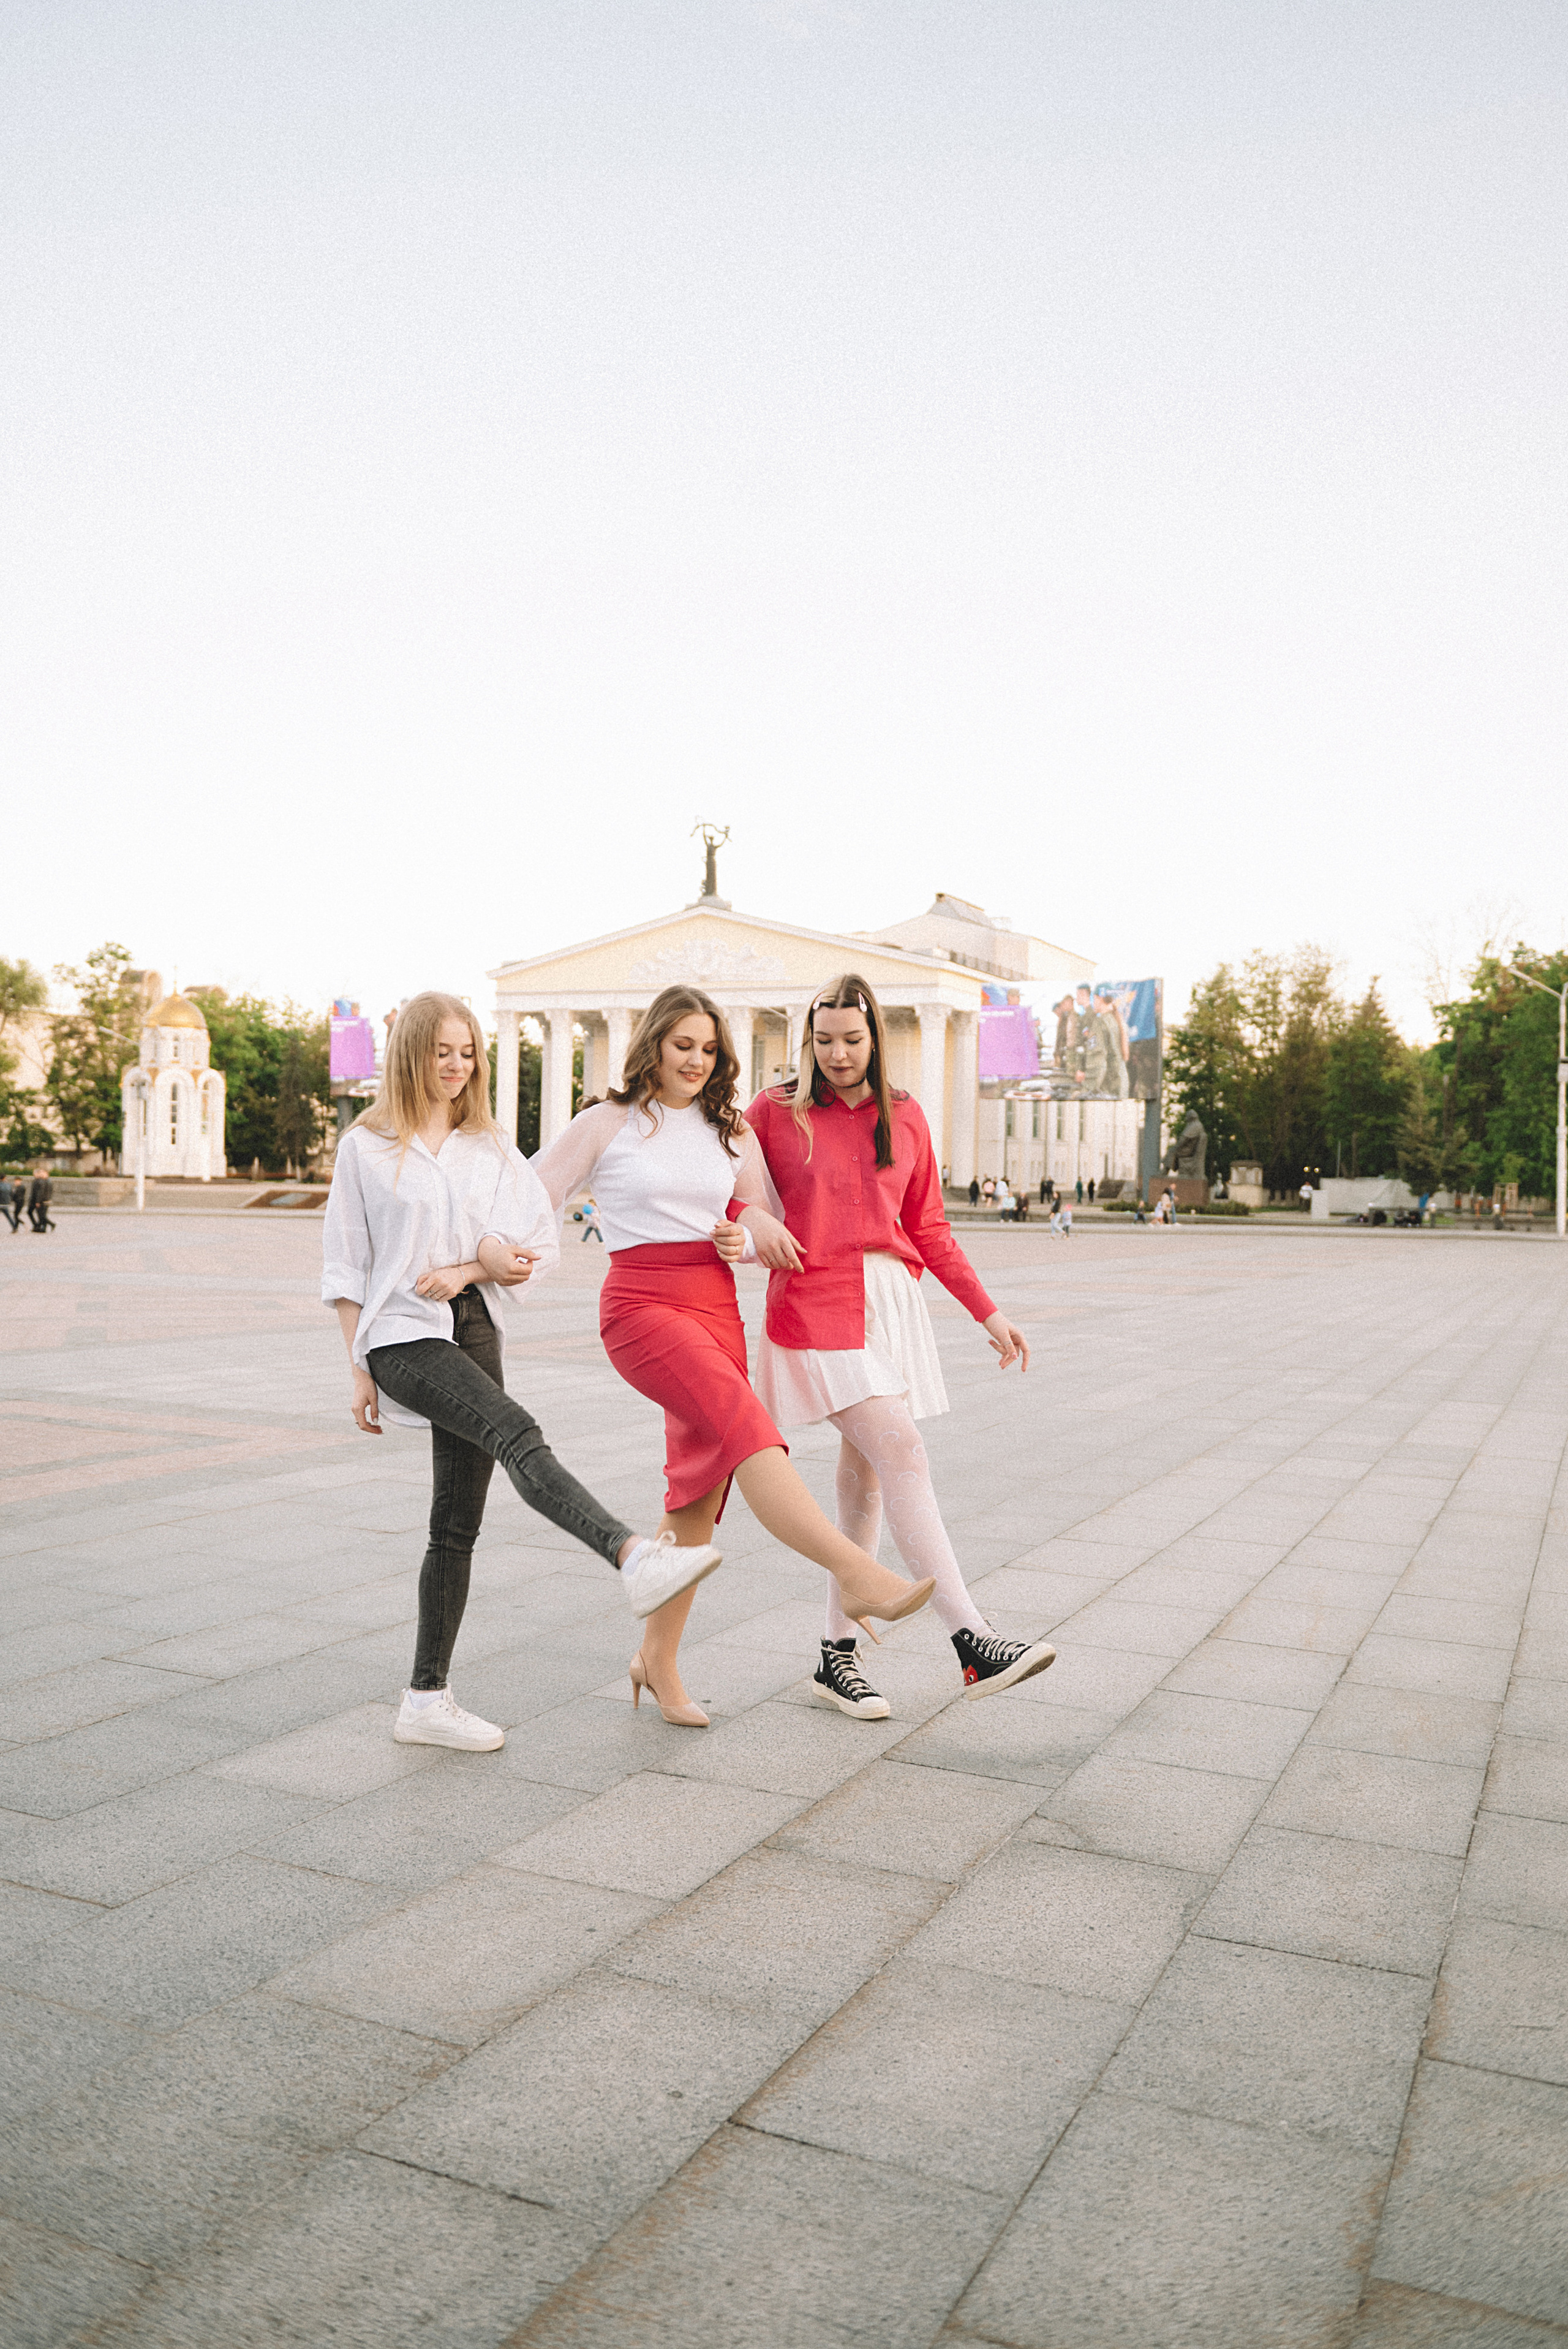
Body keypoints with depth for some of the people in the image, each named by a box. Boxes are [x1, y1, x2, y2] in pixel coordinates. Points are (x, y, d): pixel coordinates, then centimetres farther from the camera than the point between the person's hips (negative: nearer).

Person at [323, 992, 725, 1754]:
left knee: (458, 1525, 4)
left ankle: (427, 1699, 13)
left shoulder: (492, 1148, 15)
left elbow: (538, 1245, 7)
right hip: (402, 1338, -5)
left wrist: (469, 1269, -10)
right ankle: (635, 1556, -49)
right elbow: (346, 1267, 5)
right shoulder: (366, 1147, 6)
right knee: (520, 1437, -30)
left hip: (473, 1332, 5)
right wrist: (359, 1371, 1)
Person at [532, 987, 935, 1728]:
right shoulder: (608, 1125, 3)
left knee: (699, 1492, 5)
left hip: (717, 1307, 5)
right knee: (746, 1425, -28)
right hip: (641, 1306, -5)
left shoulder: (730, 1130, 14)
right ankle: (860, 1576, -39)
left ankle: (658, 1661, 20)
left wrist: (742, 1241, -4)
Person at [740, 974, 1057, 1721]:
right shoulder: (776, 1110, 2)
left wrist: (988, 1313, 11)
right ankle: (972, 1643, -15)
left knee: (865, 1472, 7)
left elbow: (928, 1230, 15)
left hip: (893, 1301, 5)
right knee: (902, 1455, -15)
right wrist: (749, 1215, -12)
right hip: (815, 1303, -4)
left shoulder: (904, 1118, 11)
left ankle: (837, 1657, 18)